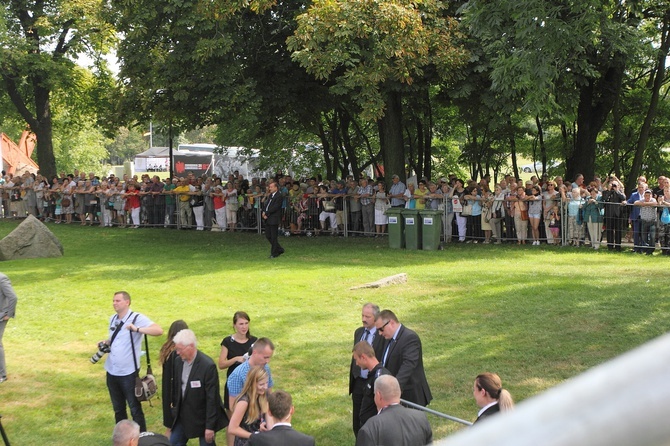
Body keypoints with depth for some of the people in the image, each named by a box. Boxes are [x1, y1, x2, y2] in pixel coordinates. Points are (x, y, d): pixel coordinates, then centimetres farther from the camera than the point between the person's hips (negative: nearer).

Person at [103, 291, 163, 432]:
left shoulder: (137, 318, -14)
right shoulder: (112, 319, 9)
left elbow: (159, 330, -27)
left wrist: (137, 329, -35)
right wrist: (106, 342, 4)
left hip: (128, 373, -7)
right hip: (111, 372, 7)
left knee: (135, 409, 4)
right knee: (118, 409, 19)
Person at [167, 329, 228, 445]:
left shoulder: (208, 366, -24)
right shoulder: (178, 362, -3)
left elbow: (212, 398, -21)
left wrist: (210, 426, -20)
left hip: (202, 417, -7)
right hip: (182, 415, 7)